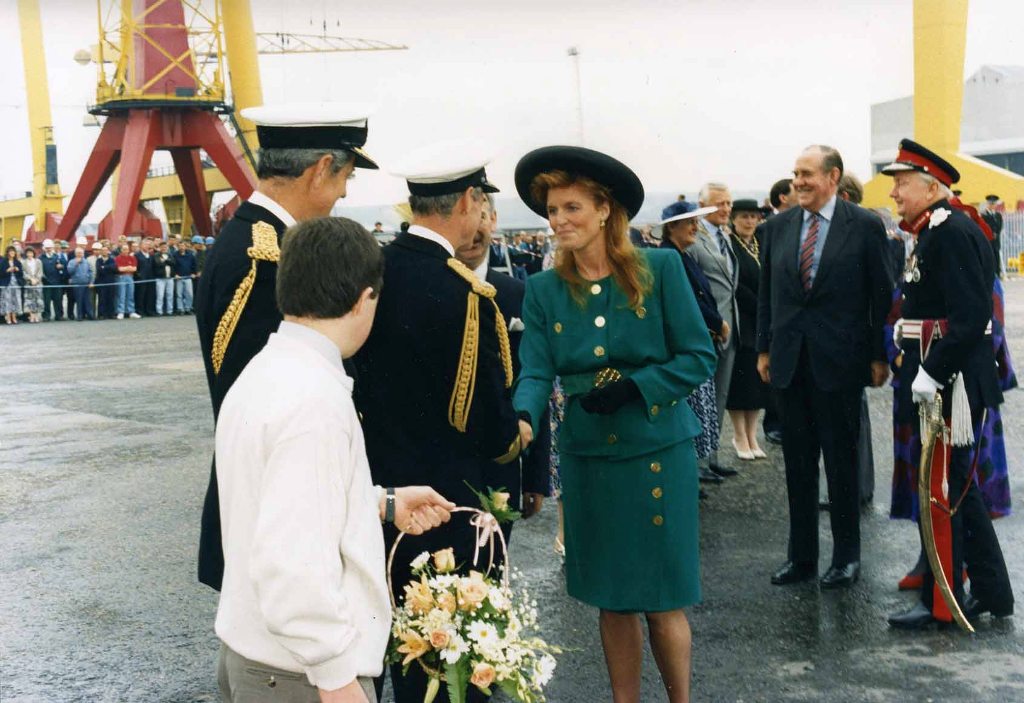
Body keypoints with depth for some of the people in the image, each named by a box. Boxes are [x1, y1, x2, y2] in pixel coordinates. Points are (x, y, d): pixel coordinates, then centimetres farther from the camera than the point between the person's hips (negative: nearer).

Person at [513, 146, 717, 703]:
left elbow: (699, 357, -7)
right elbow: (537, 371, -6)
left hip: (658, 452, -2)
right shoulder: (544, 289, 1)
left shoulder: (660, 269, -7)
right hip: (588, 457, 3)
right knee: (612, 600, 12)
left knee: (662, 602, 5)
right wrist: (523, 418, -26)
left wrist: (633, 385, -19)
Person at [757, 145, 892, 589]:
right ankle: (801, 556, 22)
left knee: (842, 460, 7)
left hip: (839, 361, -4)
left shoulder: (865, 226, -4)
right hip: (790, 361, 4)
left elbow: (881, 294, -3)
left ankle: (846, 556, 22)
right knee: (797, 462, 11)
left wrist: (879, 356, -4)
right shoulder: (778, 227, 7)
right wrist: (764, 349, 8)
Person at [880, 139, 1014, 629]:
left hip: (950, 382, -10)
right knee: (959, 487, 16)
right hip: (933, 378, 10)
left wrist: (932, 374, -23)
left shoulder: (953, 233, -16)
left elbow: (970, 317, -23)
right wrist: (916, 368, 13)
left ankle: (941, 602, 11)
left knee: (941, 491, -1)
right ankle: (991, 592, 27)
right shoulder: (934, 234, 15)